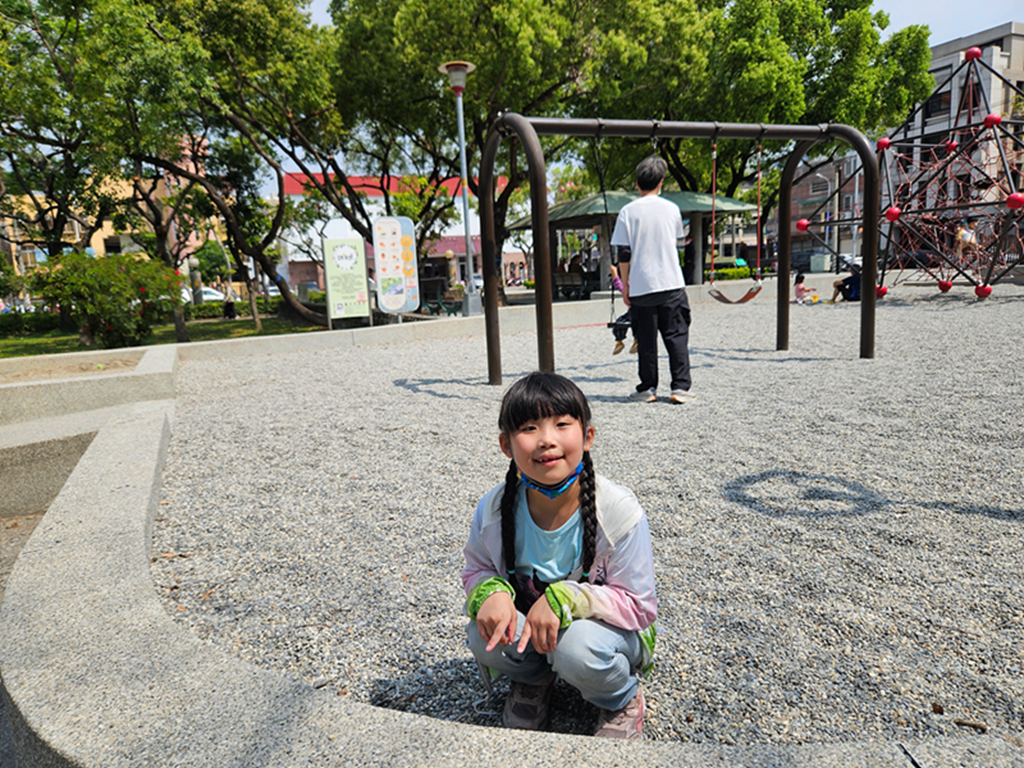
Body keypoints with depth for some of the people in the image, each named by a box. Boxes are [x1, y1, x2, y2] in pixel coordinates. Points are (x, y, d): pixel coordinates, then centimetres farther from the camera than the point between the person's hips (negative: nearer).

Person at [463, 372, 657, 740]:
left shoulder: (619, 511, -26)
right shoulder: (493, 510, -18)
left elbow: (639, 606, -18)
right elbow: (476, 571, 1)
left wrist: (563, 598, -33)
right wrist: (491, 591, -25)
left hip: (604, 624, -2)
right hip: (527, 623, 3)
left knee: (579, 648, -34)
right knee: (484, 636, -26)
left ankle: (623, 696, 4)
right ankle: (534, 677, 11)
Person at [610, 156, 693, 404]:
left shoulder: (628, 212, -2)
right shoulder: (672, 209, 4)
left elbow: (623, 254, -4)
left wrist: (625, 285, 3)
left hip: (641, 287, -1)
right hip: (672, 283, 1)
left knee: (646, 339, 6)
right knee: (677, 336, 5)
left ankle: (648, 388, 11)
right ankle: (680, 387, 3)